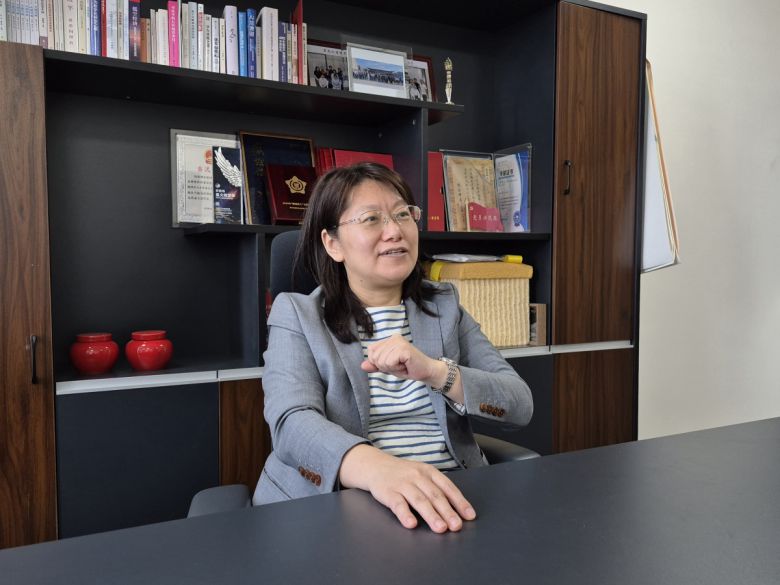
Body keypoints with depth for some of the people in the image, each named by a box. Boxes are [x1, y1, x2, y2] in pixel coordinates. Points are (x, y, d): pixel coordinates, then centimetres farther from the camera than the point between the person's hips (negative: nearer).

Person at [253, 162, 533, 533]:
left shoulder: (444, 306, 10)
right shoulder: (296, 314, 3)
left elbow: (520, 405, 1)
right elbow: (293, 423, -15)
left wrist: (435, 371, -16)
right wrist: (375, 467, -35)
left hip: (447, 501, 2)